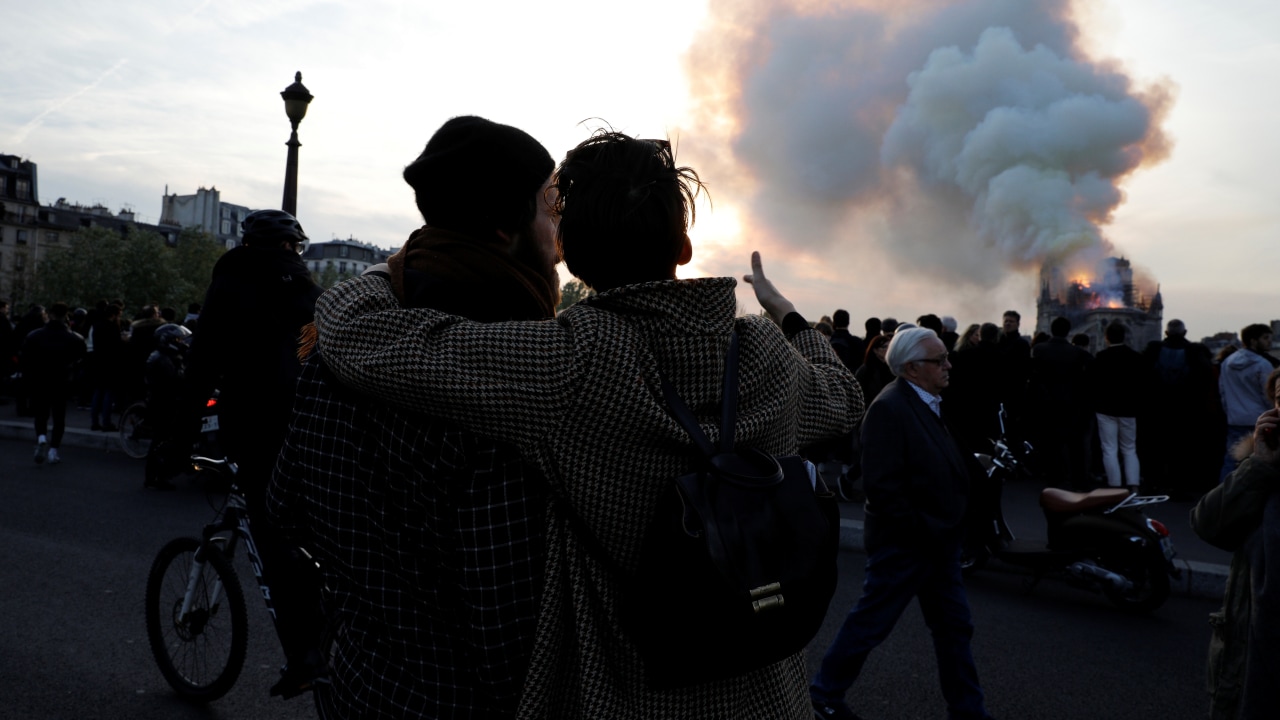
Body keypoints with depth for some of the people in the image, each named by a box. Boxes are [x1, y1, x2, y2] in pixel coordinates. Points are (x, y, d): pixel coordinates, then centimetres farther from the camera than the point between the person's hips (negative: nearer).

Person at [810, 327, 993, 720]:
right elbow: (882, 485, -24)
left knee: (954, 627, 16)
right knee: (869, 624, 6)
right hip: (904, 544, -9)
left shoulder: (929, 403, 9)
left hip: (938, 541, 9)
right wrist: (923, 531, -19)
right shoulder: (889, 408, -21)